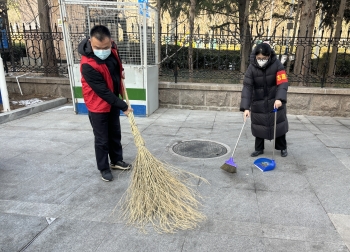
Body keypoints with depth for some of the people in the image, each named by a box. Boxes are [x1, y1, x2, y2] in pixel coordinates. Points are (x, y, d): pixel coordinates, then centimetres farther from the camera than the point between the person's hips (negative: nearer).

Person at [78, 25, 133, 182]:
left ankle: (116, 160, 37)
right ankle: (104, 168, 25)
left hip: (113, 102, 7)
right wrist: (123, 107, -23)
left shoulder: (111, 48, -11)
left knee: (115, 133, 19)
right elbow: (103, 92, -28)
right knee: (102, 139, 5)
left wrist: (121, 72, 11)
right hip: (98, 106, -7)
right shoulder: (88, 65, -32)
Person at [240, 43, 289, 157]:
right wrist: (246, 107, -28)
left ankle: (282, 148, 27)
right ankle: (259, 148, 23)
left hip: (275, 101, 0)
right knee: (258, 126, 6)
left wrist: (279, 98, -39)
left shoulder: (277, 65, -16)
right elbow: (247, 87, -20)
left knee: (279, 124, 8)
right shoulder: (251, 67, -15)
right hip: (258, 103, 1)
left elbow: (283, 83, -21)